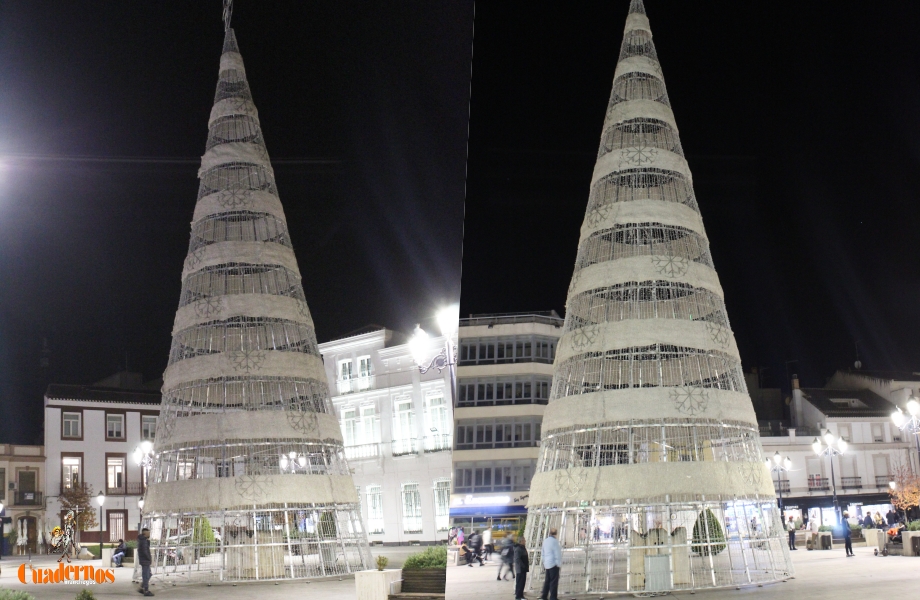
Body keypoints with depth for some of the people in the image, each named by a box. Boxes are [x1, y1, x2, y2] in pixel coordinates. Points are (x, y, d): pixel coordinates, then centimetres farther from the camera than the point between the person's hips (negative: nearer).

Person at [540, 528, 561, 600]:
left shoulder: (545, 541, 11)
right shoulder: (554, 541, -13)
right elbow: (557, 553, -13)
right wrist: (558, 563, -6)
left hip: (547, 564, 8)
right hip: (553, 563, -8)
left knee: (547, 580, 14)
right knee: (554, 581, -4)